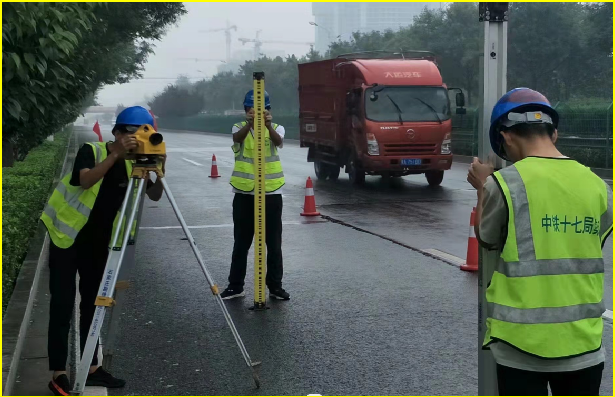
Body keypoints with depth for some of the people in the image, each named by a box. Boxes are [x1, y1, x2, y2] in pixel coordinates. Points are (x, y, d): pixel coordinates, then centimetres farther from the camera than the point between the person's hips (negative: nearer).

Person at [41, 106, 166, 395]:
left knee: (92, 303, 9)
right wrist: (115, 154, -43)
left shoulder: (132, 162, -1)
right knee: (63, 304, -6)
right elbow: (85, 181, -35)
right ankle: (58, 374, -2)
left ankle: (92, 368, 17)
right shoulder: (91, 151, -16)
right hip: (67, 236, -5)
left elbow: (155, 196, -4)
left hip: (98, 241, 5)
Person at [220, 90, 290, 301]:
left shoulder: (276, 128, 1)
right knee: (241, 242, 8)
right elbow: (238, 137, -24)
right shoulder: (239, 128, 1)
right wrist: (250, 123, -44)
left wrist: (268, 125, -44)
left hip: (271, 192, 0)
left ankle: (275, 285, 15)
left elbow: (278, 141, -23)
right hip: (244, 192, 0)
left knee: (274, 242, 5)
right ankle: (235, 285, 17)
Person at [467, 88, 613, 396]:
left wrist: (483, 187, 19)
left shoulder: (505, 183, -12)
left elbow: (487, 239, 4)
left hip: (523, 342, -3)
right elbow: (586, 248, 10)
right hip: (583, 341, 4)